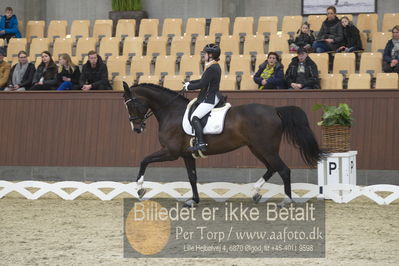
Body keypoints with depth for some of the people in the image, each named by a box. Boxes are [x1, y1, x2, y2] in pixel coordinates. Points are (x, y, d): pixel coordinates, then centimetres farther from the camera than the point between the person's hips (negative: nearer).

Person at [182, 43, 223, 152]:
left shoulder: (212, 69, -20)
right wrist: (189, 83, 17)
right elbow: (203, 81, 22)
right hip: (212, 97, 11)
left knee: (195, 117, -16)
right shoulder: (215, 67, 13)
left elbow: (201, 84, -21)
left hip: (210, 99, -11)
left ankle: (201, 143, -21)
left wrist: (189, 87, -6)